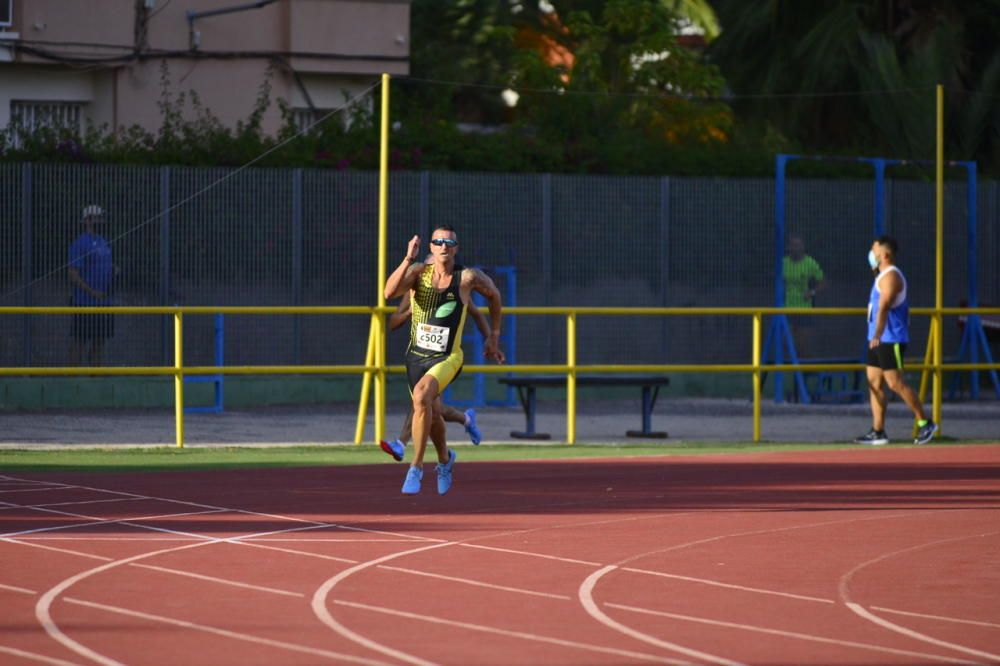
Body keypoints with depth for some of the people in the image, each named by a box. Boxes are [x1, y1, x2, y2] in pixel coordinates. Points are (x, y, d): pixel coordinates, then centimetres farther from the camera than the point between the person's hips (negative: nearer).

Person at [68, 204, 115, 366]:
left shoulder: (103, 242, 16)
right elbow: (73, 275, -14)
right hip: (85, 302, -8)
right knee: (79, 342, -5)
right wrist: (92, 292, -22)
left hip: (103, 301, 8)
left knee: (99, 341, 8)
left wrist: (114, 270, 1)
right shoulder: (80, 243, -9)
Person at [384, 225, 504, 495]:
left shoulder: (468, 277, -8)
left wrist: (494, 337, 15)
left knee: (422, 396, -31)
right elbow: (390, 292, -24)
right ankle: (445, 458, 51)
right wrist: (408, 259, -33)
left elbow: (494, 295, 12)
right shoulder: (418, 272, -5)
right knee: (432, 414, 19)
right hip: (416, 356, 4)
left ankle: (416, 467, -21)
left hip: (447, 358, -4)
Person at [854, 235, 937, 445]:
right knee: (874, 382, 6)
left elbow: (883, 308, -28)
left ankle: (925, 423, 0)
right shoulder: (882, 276, 16)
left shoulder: (891, 277, -16)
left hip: (891, 340, -10)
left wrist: (878, 334, -37)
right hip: (877, 340, 10)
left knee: (895, 383, -8)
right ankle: (878, 432, 6)